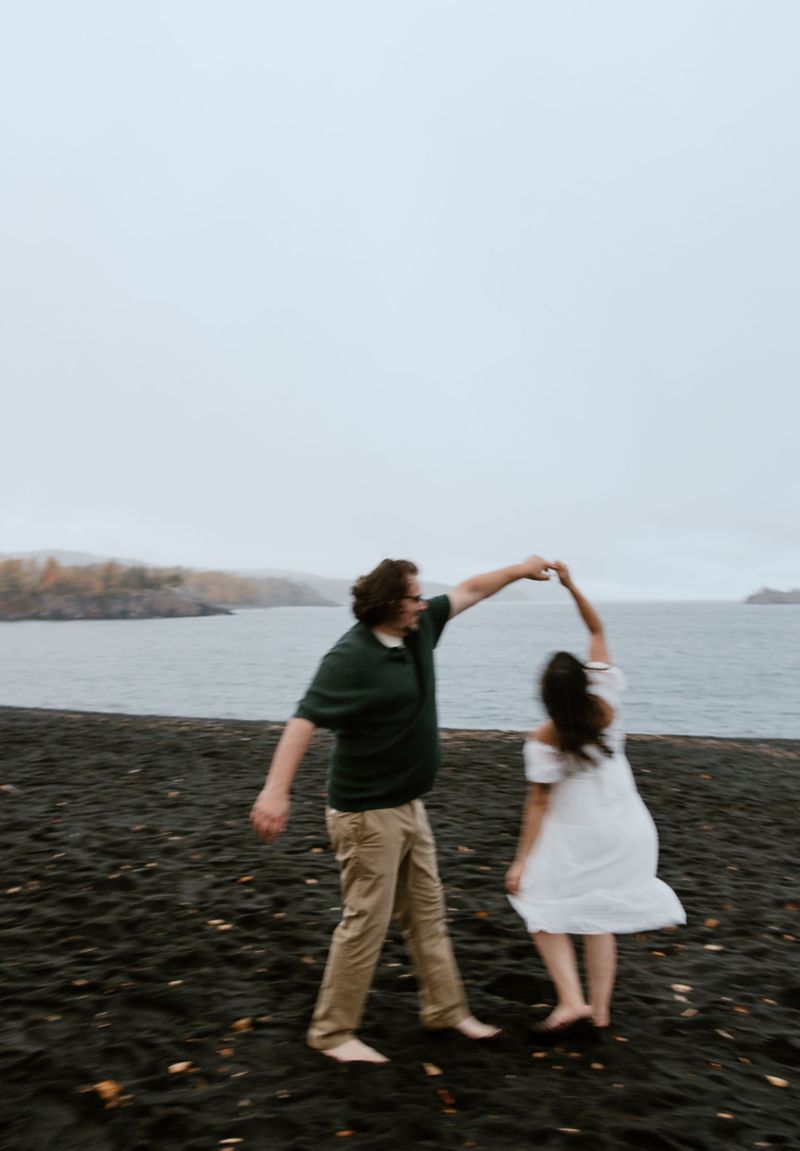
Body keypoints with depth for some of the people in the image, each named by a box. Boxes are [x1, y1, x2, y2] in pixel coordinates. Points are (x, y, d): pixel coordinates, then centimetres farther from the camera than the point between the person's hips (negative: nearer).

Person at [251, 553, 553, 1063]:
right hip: (368, 812, -9)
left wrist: (519, 570, 22)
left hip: (409, 805, 9)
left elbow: (467, 592, 15)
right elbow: (306, 719, -30)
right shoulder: (351, 656, -23)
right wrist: (276, 789, -39)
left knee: (427, 910, 18)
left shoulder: (418, 628, 2)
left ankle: (446, 1008, 33)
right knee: (366, 921, 1)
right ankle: (332, 1032, 19)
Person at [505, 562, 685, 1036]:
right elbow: (598, 631, -6)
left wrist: (522, 860, -8)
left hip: (574, 838, -4)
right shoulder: (606, 704, -15)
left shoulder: (543, 741, -23)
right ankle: (600, 1008, 25)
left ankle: (572, 1001, 1)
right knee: (599, 915, 18)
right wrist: (572, 586, -8)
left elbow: (539, 805, -17)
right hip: (623, 831, 5)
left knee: (544, 911, 13)